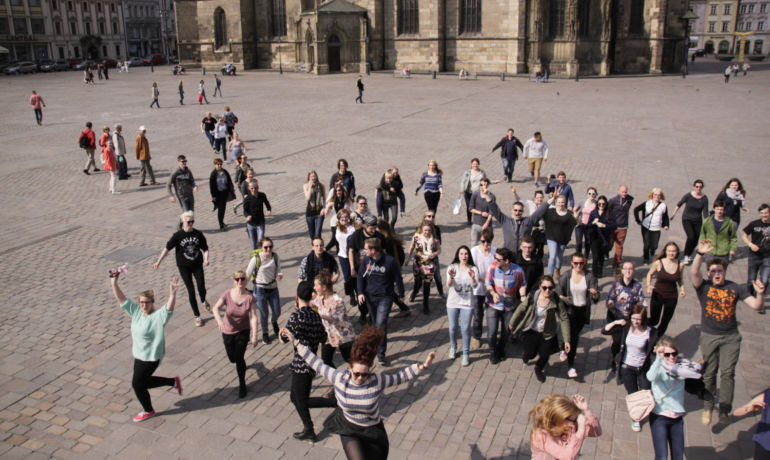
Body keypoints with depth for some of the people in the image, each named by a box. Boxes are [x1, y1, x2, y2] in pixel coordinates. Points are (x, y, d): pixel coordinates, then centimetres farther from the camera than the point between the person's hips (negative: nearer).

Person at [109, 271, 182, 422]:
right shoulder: (136, 311, -4)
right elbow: (121, 298, -6)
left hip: (151, 357, -8)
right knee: (142, 382, 20)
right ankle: (173, 382, 37)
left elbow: (170, 307, -41)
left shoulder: (159, 316, -22)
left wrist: (172, 294, -60)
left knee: (137, 383, 5)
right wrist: (114, 282, -18)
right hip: (138, 355, 8)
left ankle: (148, 411, 31)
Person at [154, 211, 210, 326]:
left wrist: (206, 260, -17)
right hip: (184, 266, -1)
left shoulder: (198, 234, -5)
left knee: (201, 288, -3)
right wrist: (158, 262, -12)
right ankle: (197, 316, 14)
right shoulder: (178, 235, -10)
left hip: (197, 265, 2)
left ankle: (203, 301, 36)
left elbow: (205, 249, 1)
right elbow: (167, 248, -8)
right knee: (191, 291, 0)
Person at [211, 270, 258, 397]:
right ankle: (242, 360, 55)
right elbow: (215, 308, -26)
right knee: (232, 359, 16)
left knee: (239, 358, -10)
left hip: (243, 331, -2)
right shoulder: (227, 294, -18)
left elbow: (253, 317, -21)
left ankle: (242, 384, 13)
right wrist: (219, 320, -46)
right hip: (228, 331, 2)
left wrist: (254, 336, -26)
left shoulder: (250, 297, -19)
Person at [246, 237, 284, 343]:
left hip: (273, 288, 3)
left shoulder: (275, 256, -7)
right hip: (260, 289, -3)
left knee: (277, 312, 10)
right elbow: (248, 274, -10)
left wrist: (279, 275, -18)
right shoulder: (256, 259, -18)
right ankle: (265, 334, 34)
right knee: (264, 314, 8)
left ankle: (274, 322, 47)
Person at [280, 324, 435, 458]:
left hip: (372, 431, 1)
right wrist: (295, 342, -6)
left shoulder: (377, 381, -17)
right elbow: (316, 363, -8)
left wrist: (423, 366, -16)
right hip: (348, 430, -1)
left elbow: (401, 376, -7)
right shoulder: (339, 378, -16)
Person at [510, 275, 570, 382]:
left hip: (546, 334, 0)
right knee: (531, 354, -1)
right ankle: (526, 355, 41)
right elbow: (521, 308, -2)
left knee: (544, 356, 6)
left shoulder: (556, 301, -20)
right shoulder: (532, 296, -17)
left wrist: (566, 340, -18)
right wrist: (512, 323, 10)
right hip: (530, 331, 0)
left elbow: (564, 319, -16)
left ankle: (539, 369, 45)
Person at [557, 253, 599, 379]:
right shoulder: (566, 276, -10)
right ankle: (571, 366, -6)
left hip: (583, 310, 2)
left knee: (576, 334, 21)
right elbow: (558, 292, -6)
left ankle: (565, 350, 51)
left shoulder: (590, 276, -9)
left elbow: (596, 298, -11)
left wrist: (595, 293, -34)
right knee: (573, 336, -11)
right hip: (570, 309, -2)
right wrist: (563, 298, -27)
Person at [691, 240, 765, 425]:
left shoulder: (736, 288, 1)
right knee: (709, 373, 6)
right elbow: (693, 272, -23)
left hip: (731, 337, 1)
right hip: (709, 336, -1)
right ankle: (708, 406, 21)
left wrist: (760, 293, -23)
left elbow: (756, 306, -3)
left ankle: (724, 410, 1)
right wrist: (700, 254, -37)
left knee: (727, 372, -5)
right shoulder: (704, 287, -4)